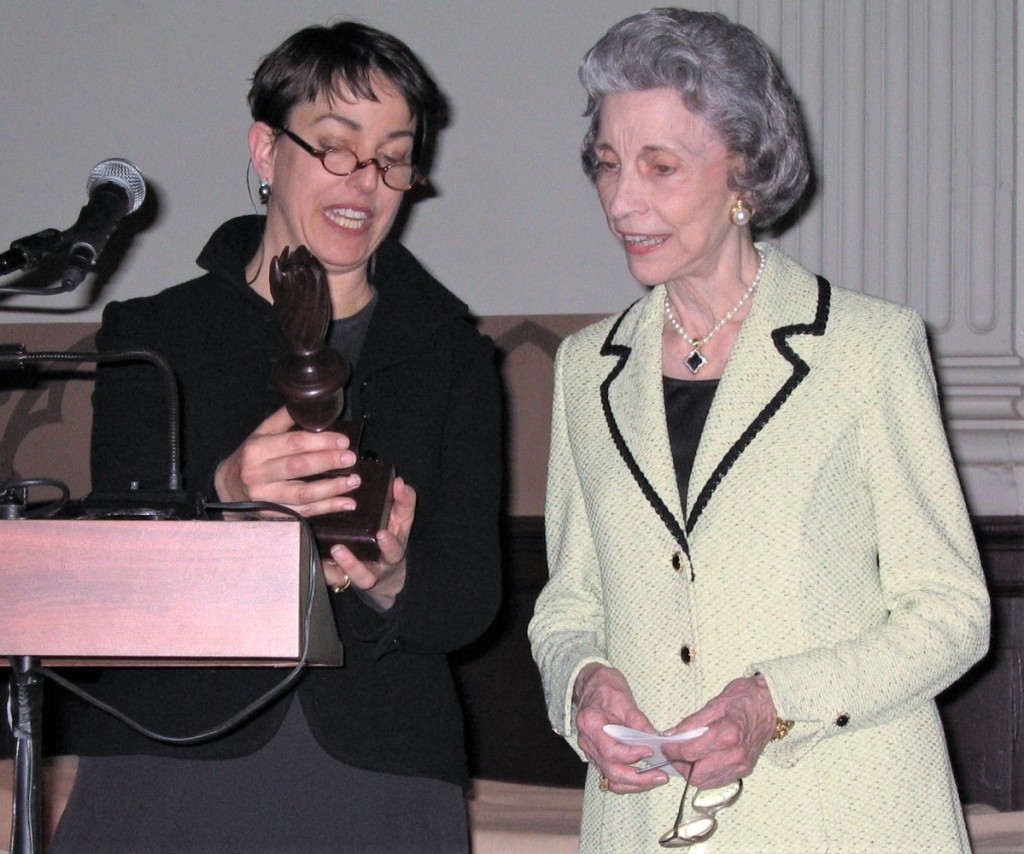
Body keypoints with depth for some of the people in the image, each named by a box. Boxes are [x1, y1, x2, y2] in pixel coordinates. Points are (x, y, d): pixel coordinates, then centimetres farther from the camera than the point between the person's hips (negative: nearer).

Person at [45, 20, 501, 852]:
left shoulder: (454, 356, 12)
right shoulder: (153, 335, 7)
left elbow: (474, 594, 5)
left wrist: (390, 582, -17)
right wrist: (221, 498, -24)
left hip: (379, 783, 1)